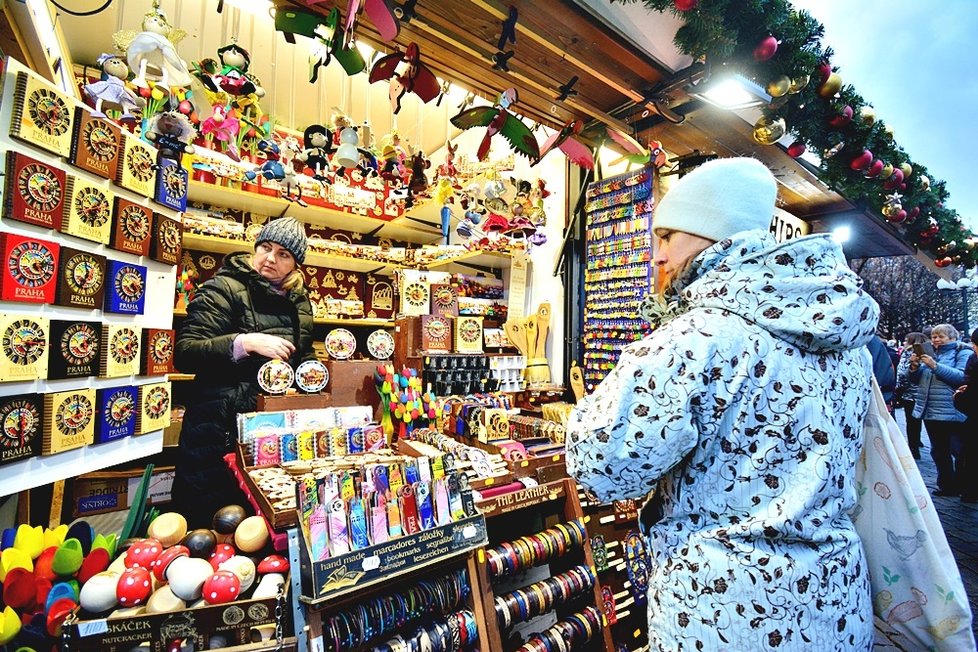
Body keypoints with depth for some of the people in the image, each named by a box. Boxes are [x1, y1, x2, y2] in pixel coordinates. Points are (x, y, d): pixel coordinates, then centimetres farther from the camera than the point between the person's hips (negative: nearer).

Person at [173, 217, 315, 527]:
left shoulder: (300, 301, 10)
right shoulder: (224, 288, -6)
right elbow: (184, 353, -15)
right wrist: (245, 342, -27)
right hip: (220, 428, -5)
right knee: (206, 522, 10)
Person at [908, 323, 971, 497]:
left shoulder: (963, 353, -3)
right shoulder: (930, 353, 12)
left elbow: (962, 377, -19)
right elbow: (916, 381, 13)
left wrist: (935, 366, -26)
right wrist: (915, 367, -5)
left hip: (952, 413, -6)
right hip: (930, 411, 6)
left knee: (959, 452, 3)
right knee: (939, 452, 13)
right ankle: (947, 486, 25)